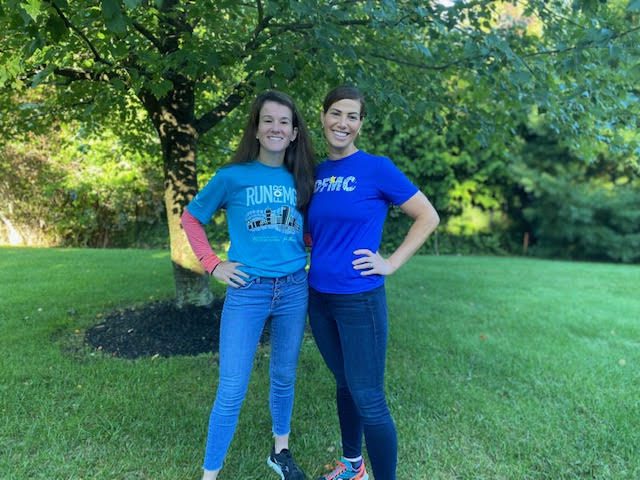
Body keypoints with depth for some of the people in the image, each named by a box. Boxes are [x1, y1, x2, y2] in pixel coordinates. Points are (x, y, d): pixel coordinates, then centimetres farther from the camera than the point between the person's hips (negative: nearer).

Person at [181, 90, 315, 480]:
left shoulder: (301, 179, 5)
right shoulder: (232, 176, -4)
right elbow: (191, 218, 6)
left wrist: (304, 249, 0)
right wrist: (213, 264, -1)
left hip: (294, 290, 4)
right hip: (247, 291, -3)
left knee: (284, 377, 18)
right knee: (232, 391, 1)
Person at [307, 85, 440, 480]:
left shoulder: (377, 168, -9)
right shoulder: (317, 173, 7)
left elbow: (428, 217, -7)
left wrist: (392, 263, -11)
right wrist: (320, 255, 6)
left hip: (360, 299, -6)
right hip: (319, 297, 6)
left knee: (368, 398, 1)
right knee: (344, 384, 21)